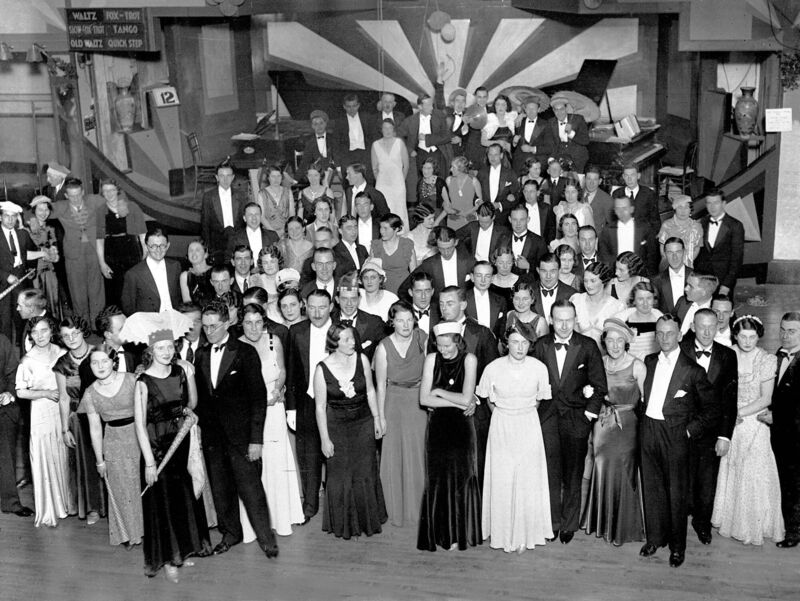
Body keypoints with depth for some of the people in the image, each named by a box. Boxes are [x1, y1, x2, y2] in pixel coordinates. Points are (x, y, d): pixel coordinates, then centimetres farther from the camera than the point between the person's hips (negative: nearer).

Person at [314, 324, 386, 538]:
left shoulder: (361, 359, -8)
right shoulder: (322, 369, -15)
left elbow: (370, 391, 4)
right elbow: (320, 407, -9)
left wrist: (377, 419, 7)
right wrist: (325, 439, -8)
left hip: (363, 423, 2)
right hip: (337, 427, -2)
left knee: (366, 473, 12)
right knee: (340, 476, 9)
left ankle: (368, 520, 30)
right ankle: (343, 524, 27)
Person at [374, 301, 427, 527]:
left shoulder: (422, 339, -10)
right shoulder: (384, 347, -13)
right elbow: (380, 385, -7)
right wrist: (381, 417, -5)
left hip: (420, 402, 1)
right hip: (394, 403, -1)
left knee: (419, 455, 10)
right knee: (395, 456, 7)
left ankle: (419, 507, 26)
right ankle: (397, 510, 21)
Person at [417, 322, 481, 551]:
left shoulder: (469, 359, -7)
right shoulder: (431, 359, -2)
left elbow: (466, 398, -14)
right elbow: (424, 399, -8)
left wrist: (439, 392, -7)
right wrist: (458, 402, -12)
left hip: (461, 428, -1)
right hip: (438, 427, 1)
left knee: (461, 478, 6)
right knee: (437, 479, 5)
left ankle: (460, 534, 18)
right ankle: (439, 532, 16)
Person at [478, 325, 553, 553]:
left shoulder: (539, 368, -11)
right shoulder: (493, 368, -12)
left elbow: (540, 398, 7)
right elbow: (487, 397, 7)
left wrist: (524, 413, 9)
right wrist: (503, 415, 7)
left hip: (529, 428, 0)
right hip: (501, 429, 0)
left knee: (528, 482, 5)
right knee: (501, 482, 5)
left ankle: (525, 534, 19)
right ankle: (503, 533, 20)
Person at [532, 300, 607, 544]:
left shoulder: (588, 346, -4)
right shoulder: (540, 346, 1)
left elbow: (599, 384, 0)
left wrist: (591, 411, -6)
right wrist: (535, 408, -1)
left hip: (576, 418, -1)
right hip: (547, 417, 1)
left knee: (573, 475, 9)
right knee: (550, 473, 5)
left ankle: (569, 524, 22)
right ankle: (552, 522, 19)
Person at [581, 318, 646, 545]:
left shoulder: (637, 366, -11)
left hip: (627, 426, -3)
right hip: (603, 424, 4)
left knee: (623, 474, 4)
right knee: (602, 471, 11)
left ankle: (622, 527, 22)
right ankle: (601, 522, 30)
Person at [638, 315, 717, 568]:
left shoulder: (693, 370, -7)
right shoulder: (649, 361, 7)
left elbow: (712, 411, -4)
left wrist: (689, 430, -8)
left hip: (675, 435, -4)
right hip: (648, 431, 4)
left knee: (676, 492, 4)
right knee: (651, 488, 13)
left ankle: (677, 546, 18)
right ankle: (654, 538, 27)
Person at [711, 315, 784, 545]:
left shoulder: (767, 360, -9)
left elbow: (766, 399, -9)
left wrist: (739, 412, -16)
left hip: (755, 423, -3)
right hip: (730, 421, 3)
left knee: (754, 474, 2)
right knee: (729, 472, 9)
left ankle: (755, 525, 18)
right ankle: (731, 520, 24)